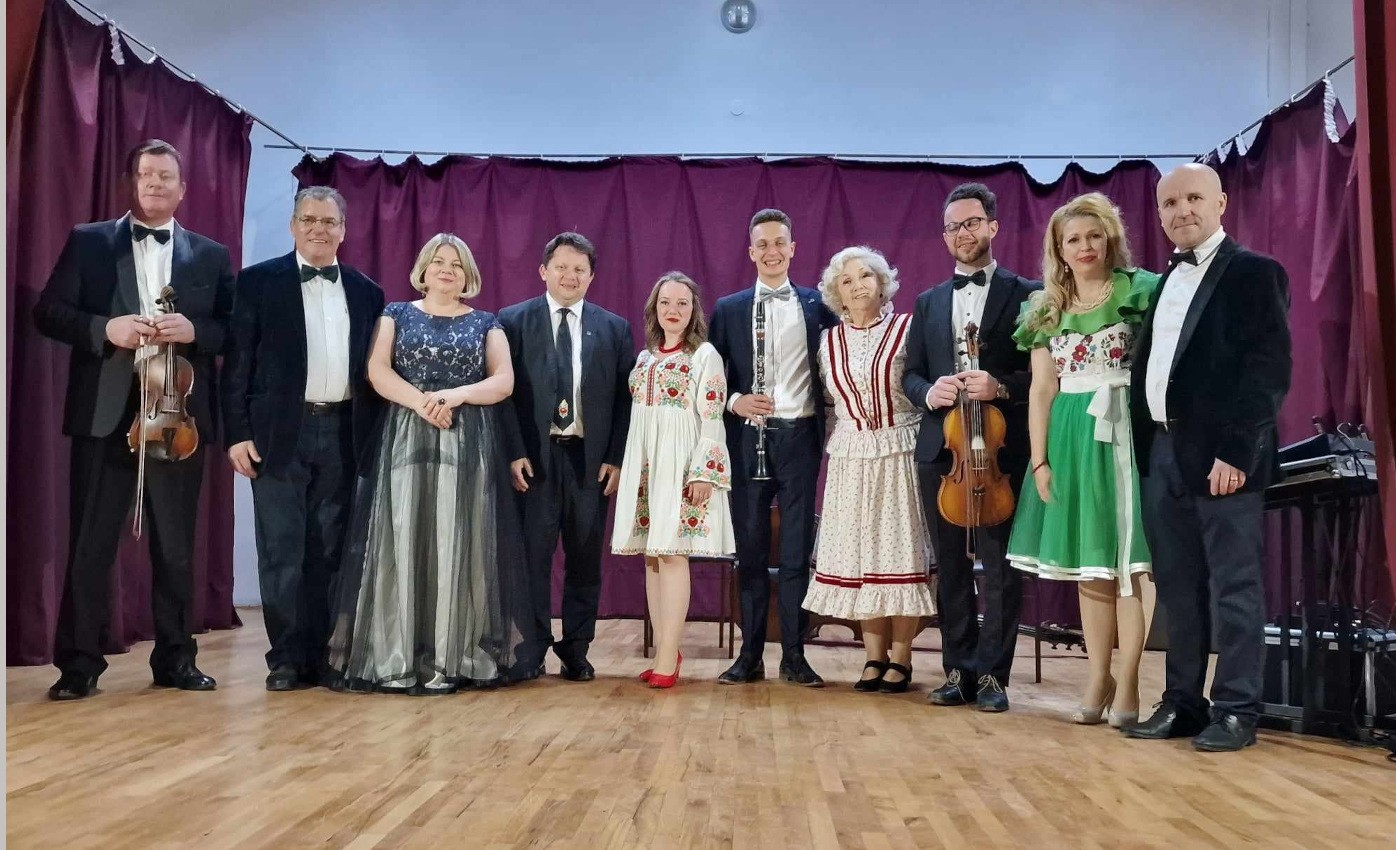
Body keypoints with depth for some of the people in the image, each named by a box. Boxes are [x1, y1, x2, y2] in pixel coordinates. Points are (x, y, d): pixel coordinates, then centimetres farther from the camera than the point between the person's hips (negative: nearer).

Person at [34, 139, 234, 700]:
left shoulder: (211, 255, 11)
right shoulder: (87, 242, 9)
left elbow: (235, 330, 7)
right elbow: (48, 312, 3)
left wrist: (194, 330, -13)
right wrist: (104, 328, -13)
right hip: (104, 412, -1)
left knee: (176, 545, 7)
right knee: (89, 543, 1)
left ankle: (175, 659, 17)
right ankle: (79, 664, 10)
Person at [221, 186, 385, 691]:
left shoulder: (366, 292, 12)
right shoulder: (259, 282, 4)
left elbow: (373, 369, 11)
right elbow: (238, 363, 1)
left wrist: (375, 440, 5)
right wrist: (237, 433, -6)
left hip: (342, 434, 3)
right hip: (280, 433, -2)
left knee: (328, 551, 6)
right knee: (282, 551, 0)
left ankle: (320, 655, 14)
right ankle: (287, 659, 8)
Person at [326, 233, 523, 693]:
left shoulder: (485, 322, 14)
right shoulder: (397, 314, 13)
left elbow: (504, 381, 3)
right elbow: (377, 370, -1)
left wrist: (457, 394, -13)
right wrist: (421, 401, -15)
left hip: (469, 444, 0)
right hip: (406, 440, 0)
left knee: (459, 546, -3)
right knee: (403, 543, -5)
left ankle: (455, 659, 2)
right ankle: (397, 659, -1)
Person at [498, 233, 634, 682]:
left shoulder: (615, 328, 9)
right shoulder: (513, 321, 5)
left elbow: (624, 398, 6)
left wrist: (617, 458, -2)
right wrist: (514, 452, -8)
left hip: (592, 459, 2)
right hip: (534, 457, -1)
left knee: (585, 559, 7)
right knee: (531, 556, 1)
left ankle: (576, 651, 19)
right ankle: (530, 652, 12)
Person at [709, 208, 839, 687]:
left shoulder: (816, 305, 7)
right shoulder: (728, 309, 8)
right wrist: (733, 401, -11)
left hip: (799, 437, 0)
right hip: (748, 438, 1)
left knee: (797, 550, 3)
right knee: (750, 549, 5)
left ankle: (794, 656, 11)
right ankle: (750, 655, 13)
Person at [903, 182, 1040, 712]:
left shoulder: (1026, 295, 3)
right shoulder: (928, 302, 17)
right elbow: (910, 374, 13)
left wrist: (1001, 386, -20)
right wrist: (930, 391, -8)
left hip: (1000, 449, -4)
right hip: (940, 450, 4)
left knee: (1000, 566, -1)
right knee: (950, 566, 9)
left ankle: (992, 674, 8)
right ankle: (959, 670, 18)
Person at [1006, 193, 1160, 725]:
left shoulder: (1137, 290, 1)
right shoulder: (1046, 310, 11)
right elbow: (1041, 390, 7)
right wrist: (1039, 460, 0)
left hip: (1124, 431, -4)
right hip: (1071, 437, 4)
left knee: (1127, 558, -3)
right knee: (1088, 564, 8)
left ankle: (1127, 682, 5)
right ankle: (1099, 677, 17)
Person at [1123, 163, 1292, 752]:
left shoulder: (1256, 273, -3)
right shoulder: (1163, 280, 17)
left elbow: (1270, 371, -12)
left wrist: (1235, 451, -18)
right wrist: (1142, 448, 7)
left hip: (1221, 455, -7)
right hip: (1161, 452, 7)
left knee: (1233, 586, 1)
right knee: (1177, 586, 11)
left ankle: (1236, 710, 11)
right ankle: (1183, 702, 21)